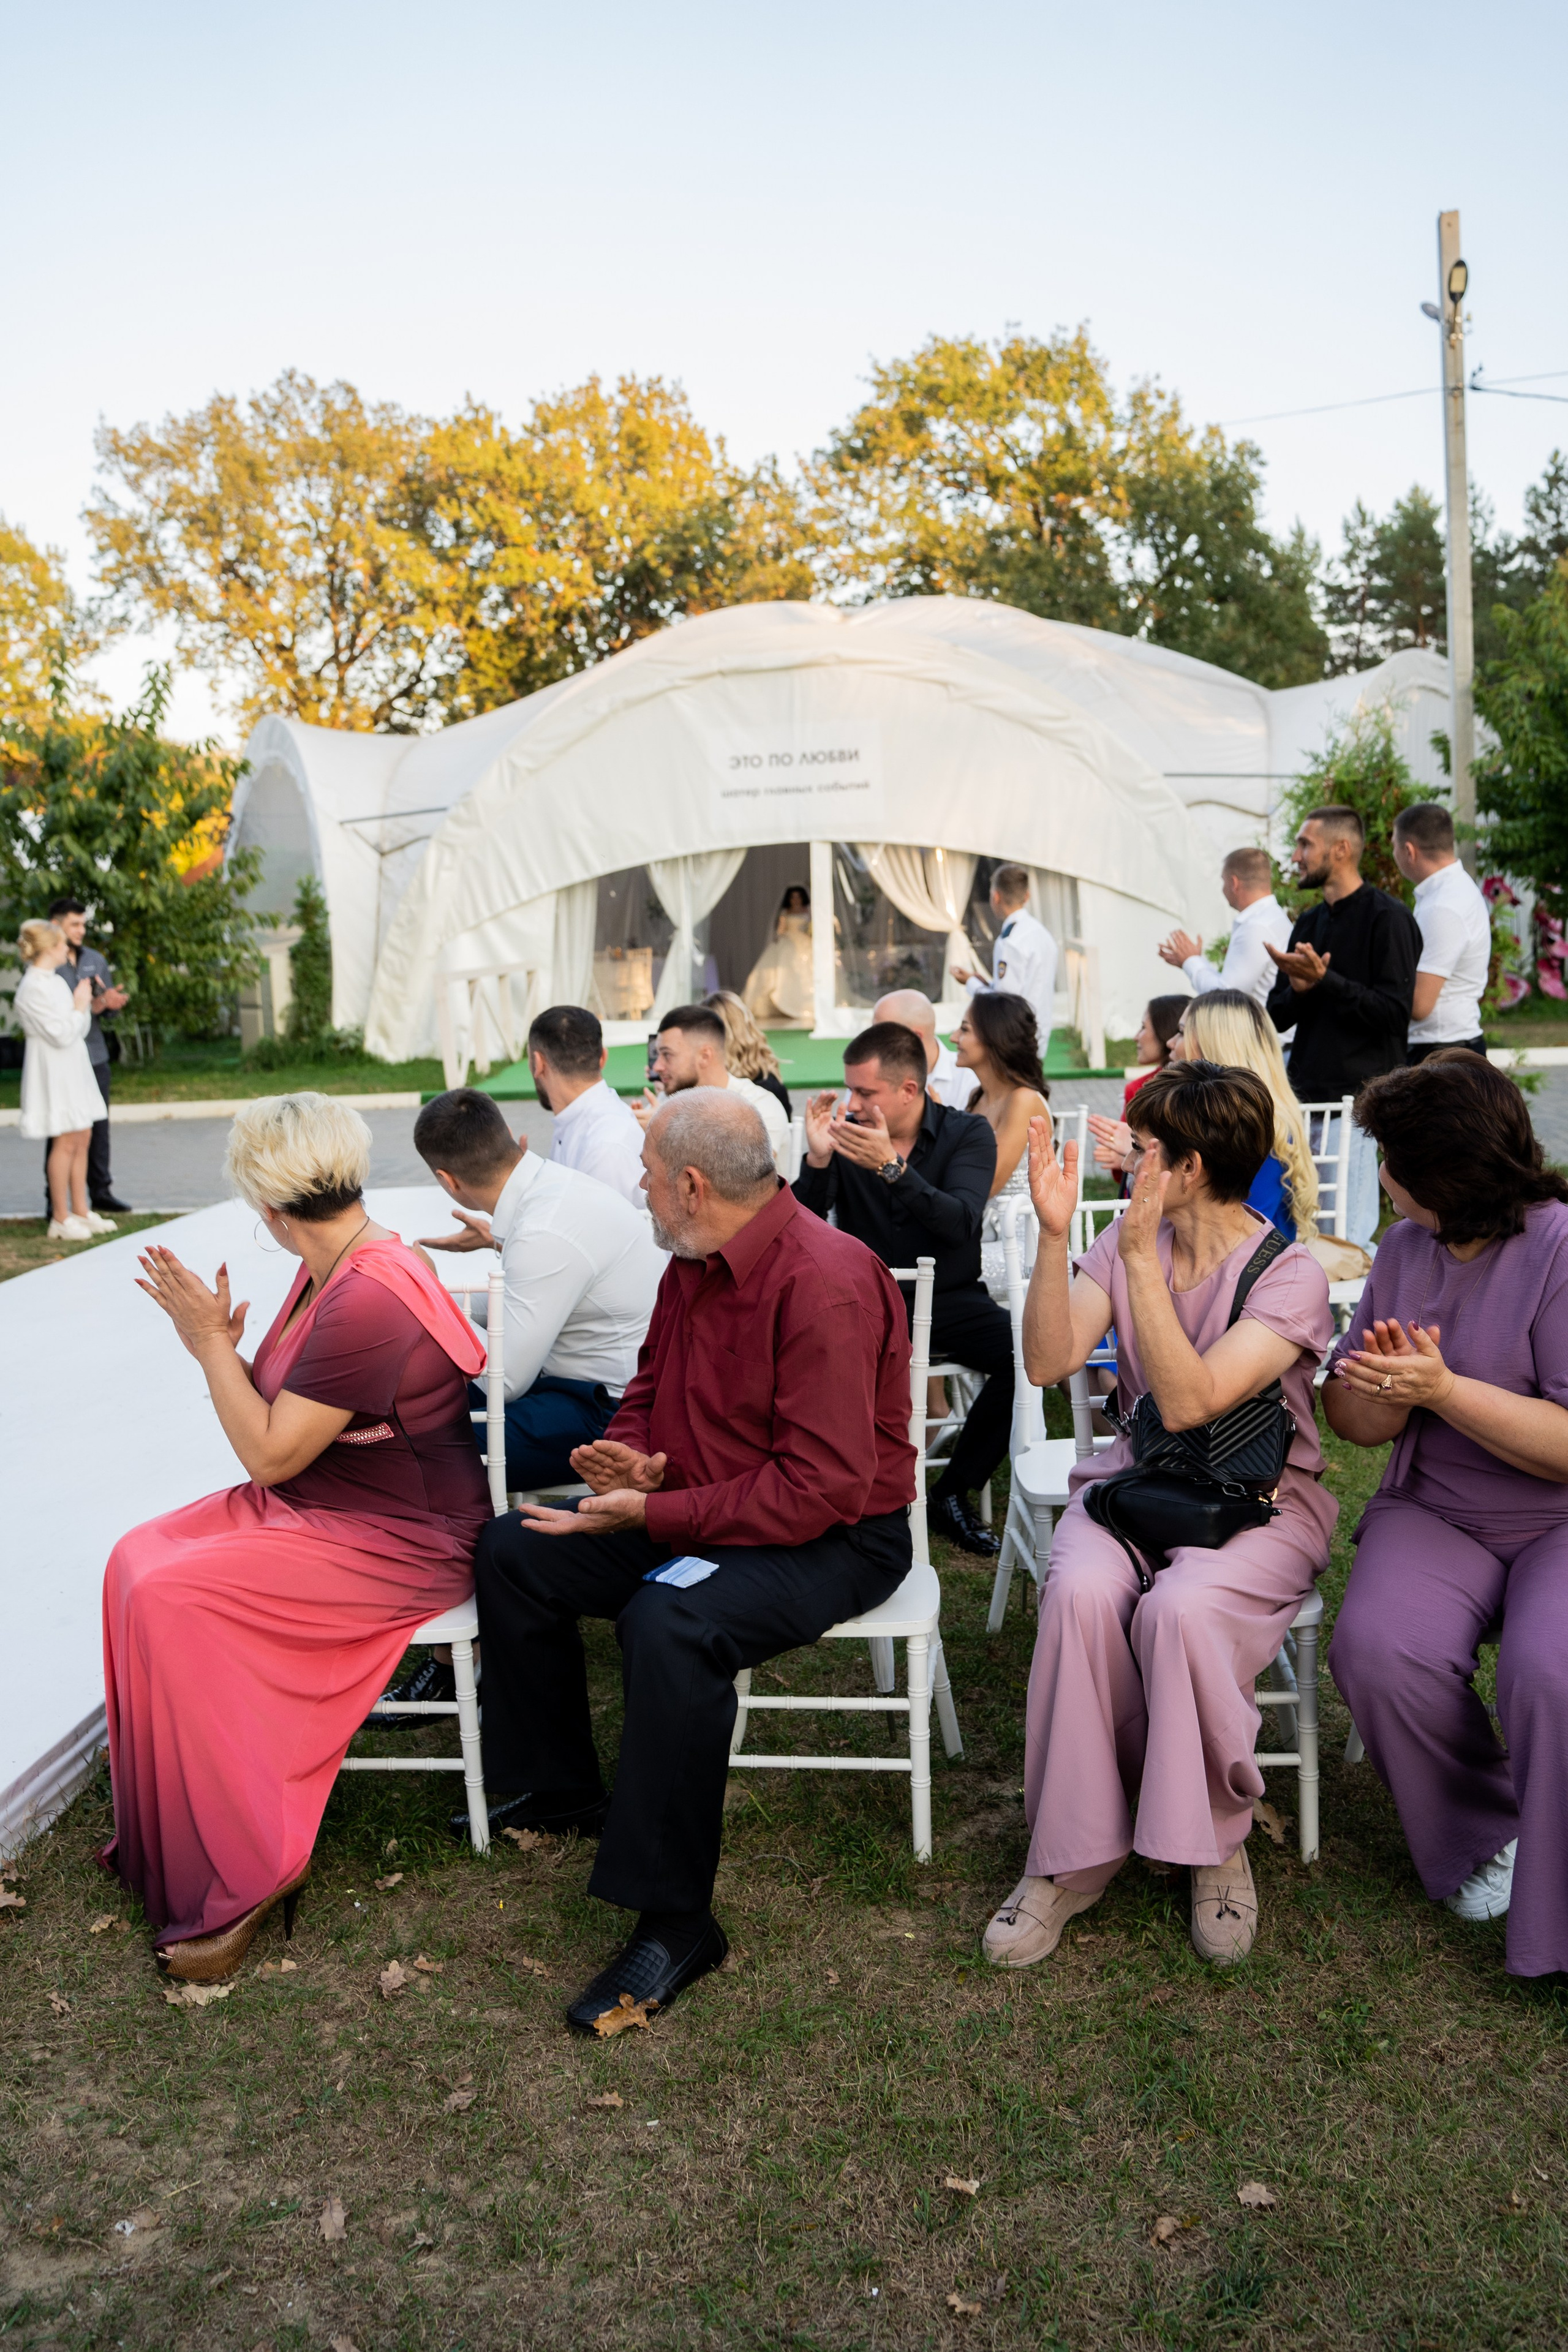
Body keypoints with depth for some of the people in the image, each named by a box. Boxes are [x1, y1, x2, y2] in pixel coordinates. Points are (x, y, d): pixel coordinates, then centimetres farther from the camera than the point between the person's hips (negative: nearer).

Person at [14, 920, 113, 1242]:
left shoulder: (57, 981, 12)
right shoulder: (33, 988, -17)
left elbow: (79, 1030, 16)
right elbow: (62, 1035, -20)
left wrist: (85, 1003, 3)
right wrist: (80, 1006, -8)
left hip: (74, 1068, 9)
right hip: (55, 1071, -9)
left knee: (82, 1138, 10)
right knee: (66, 1142, -5)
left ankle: (80, 1211, 18)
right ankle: (60, 1218, 3)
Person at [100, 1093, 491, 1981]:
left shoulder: (368, 1301, -26)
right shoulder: (335, 1268, 5)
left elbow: (270, 1454, -22)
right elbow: (282, 1417, 10)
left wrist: (212, 1343, -13)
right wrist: (221, 1342, -4)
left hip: (395, 1541, -10)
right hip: (316, 1502, 10)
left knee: (173, 1599, -21)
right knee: (138, 1560, -2)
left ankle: (247, 1871, -7)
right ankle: (169, 1828, 11)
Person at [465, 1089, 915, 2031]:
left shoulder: (824, 1281, -25)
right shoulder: (694, 1266, 4)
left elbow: (825, 1486, -29)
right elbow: (650, 1395, 20)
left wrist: (655, 1514, -27)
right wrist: (630, 1458, -5)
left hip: (834, 1539, -10)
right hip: (695, 1513, 10)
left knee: (671, 1623, -36)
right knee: (512, 1550, 7)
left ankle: (675, 1920, -21)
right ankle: (558, 1788, 24)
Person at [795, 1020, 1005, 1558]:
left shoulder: (968, 1135, -1)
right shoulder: (843, 1134, 1)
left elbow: (960, 1223, -18)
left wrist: (891, 1167, -30)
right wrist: (817, 1160, -22)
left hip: (949, 1299, 0)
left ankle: (951, 1495, -6)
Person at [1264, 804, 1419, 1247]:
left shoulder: (1387, 918, -6)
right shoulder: (1308, 923, 18)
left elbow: (1394, 1012, -15)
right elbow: (1277, 1015, 15)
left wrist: (1324, 980, -20)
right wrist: (1297, 989, -6)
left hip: (1354, 1099, -8)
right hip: (1303, 1096, 8)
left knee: (1348, 1240, -7)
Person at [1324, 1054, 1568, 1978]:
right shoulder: (1406, 1250, 8)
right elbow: (1354, 1419, 8)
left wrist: (1441, 1389, -24)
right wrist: (1382, 1386, -14)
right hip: (1435, 1513, 5)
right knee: (1379, 1650, -23)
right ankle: (1485, 1841, 4)